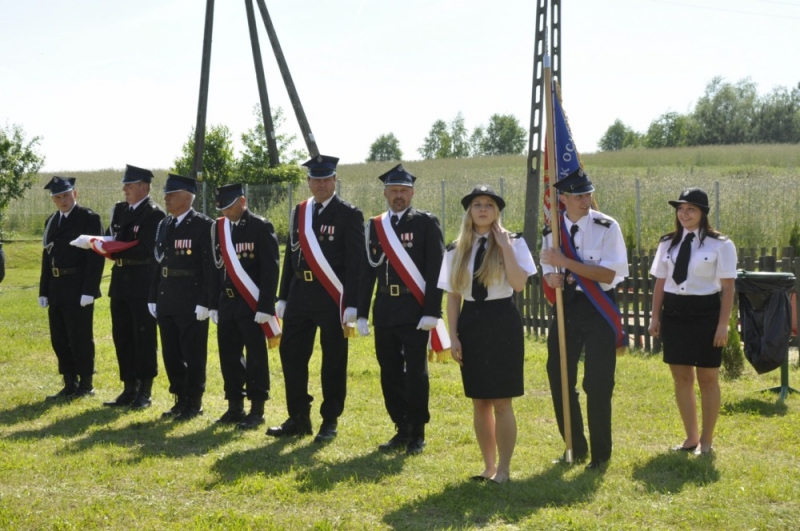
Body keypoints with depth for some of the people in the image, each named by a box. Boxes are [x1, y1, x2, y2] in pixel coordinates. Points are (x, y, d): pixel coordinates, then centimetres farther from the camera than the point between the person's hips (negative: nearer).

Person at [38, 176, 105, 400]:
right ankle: (70, 385, 19)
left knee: (80, 339, -2)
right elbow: (47, 256, 17)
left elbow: (96, 256, -12)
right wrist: (44, 291, 13)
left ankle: (86, 385, 8)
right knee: (60, 340, 10)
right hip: (56, 291, 7)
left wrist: (89, 290, -18)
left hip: (79, 290, -7)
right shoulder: (51, 221, 15)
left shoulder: (90, 219, -7)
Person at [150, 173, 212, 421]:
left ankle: (194, 403, 12)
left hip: (192, 305, -7)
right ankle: (180, 400, 22)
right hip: (167, 303, 7)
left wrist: (204, 302, -17)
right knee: (171, 354, 11)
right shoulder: (164, 225, 12)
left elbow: (210, 267, -13)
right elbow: (159, 263, 15)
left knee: (193, 355, 1)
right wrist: (153, 298, 12)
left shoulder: (203, 225, -9)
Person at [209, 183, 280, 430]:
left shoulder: (261, 227, -8)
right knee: (229, 356, 8)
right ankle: (235, 407, 18)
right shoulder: (218, 228, 10)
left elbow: (270, 269, -11)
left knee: (256, 357, -1)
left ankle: (257, 410, 6)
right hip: (227, 304, 6)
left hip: (252, 305, -6)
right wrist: (213, 304, 9)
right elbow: (215, 268, 13)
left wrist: (265, 306, -15)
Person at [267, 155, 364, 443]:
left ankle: (329, 421, 13)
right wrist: (283, 298, 12)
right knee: (291, 355, 5)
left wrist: (351, 306, -14)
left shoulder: (349, 214, -5)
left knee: (333, 361, 3)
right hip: (300, 296, 5)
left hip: (333, 298, -5)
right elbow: (290, 256, 15)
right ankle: (298, 419, 16)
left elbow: (356, 263, -8)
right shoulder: (298, 213, 12)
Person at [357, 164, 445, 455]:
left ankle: (417, 434, 9)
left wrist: (431, 311, -13)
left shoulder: (426, 223, -1)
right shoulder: (374, 227, 12)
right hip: (384, 312, 4)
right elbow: (367, 272, 12)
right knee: (390, 374, 7)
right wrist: (362, 313, 8)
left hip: (415, 311, -4)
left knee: (416, 373, -2)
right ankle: (401, 430, 18)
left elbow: (436, 270, -6)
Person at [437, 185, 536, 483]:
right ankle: (488, 466, 20)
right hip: (471, 323, 3)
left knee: (501, 402, -2)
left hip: (502, 322, -3)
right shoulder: (456, 251, 7)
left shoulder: (513, 242, -2)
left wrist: (505, 246, -16)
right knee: (480, 401, 9)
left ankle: (503, 469, 7)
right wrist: (453, 336, 0)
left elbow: (519, 284, -17)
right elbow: (453, 296, 7)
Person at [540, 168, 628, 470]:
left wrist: (566, 262, -22)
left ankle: (600, 455, 14)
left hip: (598, 309, -4)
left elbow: (608, 274, -17)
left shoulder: (606, 227, -10)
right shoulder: (553, 230, 3)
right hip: (566, 307, 4)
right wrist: (551, 277, -9)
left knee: (598, 385, -3)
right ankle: (576, 448, 26)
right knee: (559, 379, 8)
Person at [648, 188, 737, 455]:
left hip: (705, 313, -5)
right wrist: (655, 317, 5)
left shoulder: (721, 245, -6)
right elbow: (660, 282, 10)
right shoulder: (668, 243, 8)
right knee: (681, 377, 10)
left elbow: (727, 287, -8)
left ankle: (706, 440, 17)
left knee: (707, 378, 4)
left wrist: (723, 324, -13)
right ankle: (691, 437, 22)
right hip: (673, 313, 5)